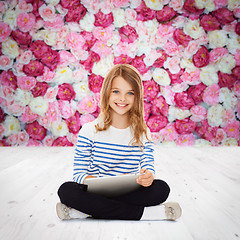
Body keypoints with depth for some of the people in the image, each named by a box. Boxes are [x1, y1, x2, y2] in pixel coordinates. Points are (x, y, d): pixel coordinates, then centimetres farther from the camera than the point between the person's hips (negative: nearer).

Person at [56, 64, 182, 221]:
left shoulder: (143, 133, 5)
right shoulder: (89, 131, -1)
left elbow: (149, 167, 0)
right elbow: (79, 174, -3)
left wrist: (148, 176, -26)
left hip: (130, 193, 2)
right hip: (96, 191, -2)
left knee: (161, 188, -26)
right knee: (67, 190, -29)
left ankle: (85, 211, -26)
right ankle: (142, 212, -28)